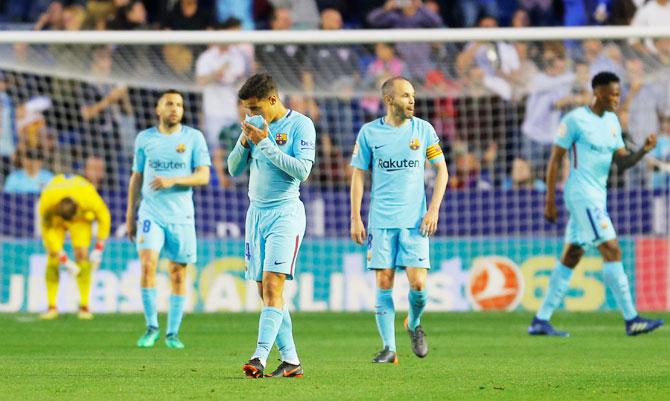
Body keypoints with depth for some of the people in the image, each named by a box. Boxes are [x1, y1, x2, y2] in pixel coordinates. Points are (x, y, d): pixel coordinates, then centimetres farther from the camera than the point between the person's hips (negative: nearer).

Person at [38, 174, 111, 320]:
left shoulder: (89, 197, -40)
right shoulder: (46, 203, -38)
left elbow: (104, 217, -19)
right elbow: (47, 232, -23)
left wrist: (98, 250, -17)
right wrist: (65, 260, -23)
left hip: (82, 217, 0)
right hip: (55, 216, 0)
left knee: (82, 254, -17)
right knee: (52, 257, -15)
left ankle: (84, 307, -14)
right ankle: (51, 307, -10)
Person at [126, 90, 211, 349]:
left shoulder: (194, 138, 1)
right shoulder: (145, 139, 7)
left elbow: (203, 176, -5)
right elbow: (136, 177, 14)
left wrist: (173, 181, -19)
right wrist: (130, 215, 12)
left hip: (181, 216, 0)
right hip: (151, 213, 0)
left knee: (179, 274, 2)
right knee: (147, 265, -17)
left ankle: (173, 333, 14)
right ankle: (151, 327, -5)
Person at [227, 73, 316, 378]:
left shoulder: (300, 125, -7)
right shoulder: (255, 125, 11)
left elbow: (302, 170, -17)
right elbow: (234, 170, 13)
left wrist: (265, 144, -17)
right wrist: (245, 142, -5)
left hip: (285, 212, -7)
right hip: (256, 212, 7)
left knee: (272, 284, -17)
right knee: (265, 291, 3)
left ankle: (260, 358, -25)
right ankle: (290, 360, 8)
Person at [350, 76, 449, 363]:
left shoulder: (423, 129, 3)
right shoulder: (369, 132, 2)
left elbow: (441, 170, 8)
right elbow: (358, 175, 6)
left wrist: (434, 209, -2)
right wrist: (355, 219, 0)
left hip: (414, 220, 0)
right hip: (381, 220, 0)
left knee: (418, 283, -8)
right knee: (384, 283, -3)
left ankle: (414, 324, 22)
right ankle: (389, 348, 3)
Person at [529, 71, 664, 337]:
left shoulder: (612, 122, 13)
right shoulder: (575, 119, -9)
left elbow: (622, 162, 13)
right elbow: (555, 158, -7)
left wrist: (643, 151, -7)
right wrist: (550, 201, -10)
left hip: (597, 196, 9)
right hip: (582, 195, -9)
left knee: (571, 258, 9)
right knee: (612, 252, -13)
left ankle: (541, 321, 12)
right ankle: (631, 320, -13)